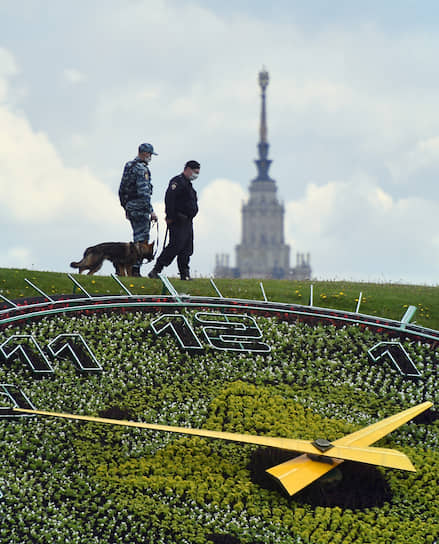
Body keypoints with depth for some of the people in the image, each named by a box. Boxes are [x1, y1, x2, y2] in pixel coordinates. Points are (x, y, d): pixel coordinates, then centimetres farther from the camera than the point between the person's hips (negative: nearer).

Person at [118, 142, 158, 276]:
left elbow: (122, 190, 20)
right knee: (141, 239, -6)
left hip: (130, 207, 9)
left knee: (138, 238, 15)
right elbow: (143, 192, -22)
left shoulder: (128, 166, 15)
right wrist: (151, 210, -20)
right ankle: (135, 269, -7)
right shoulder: (142, 168, -14)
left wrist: (126, 208, 27)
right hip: (140, 208, -9)